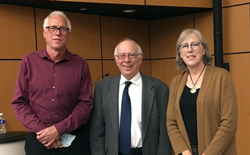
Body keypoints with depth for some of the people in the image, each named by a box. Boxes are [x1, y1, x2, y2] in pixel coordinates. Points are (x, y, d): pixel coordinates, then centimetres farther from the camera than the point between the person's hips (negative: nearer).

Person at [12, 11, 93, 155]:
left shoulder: (80, 64, -1)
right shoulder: (29, 61, 1)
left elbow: (86, 103, -4)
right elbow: (19, 102, 0)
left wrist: (59, 129, -14)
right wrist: (41, 129, -12)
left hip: (74, 138, 0)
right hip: (38, 140, 0)